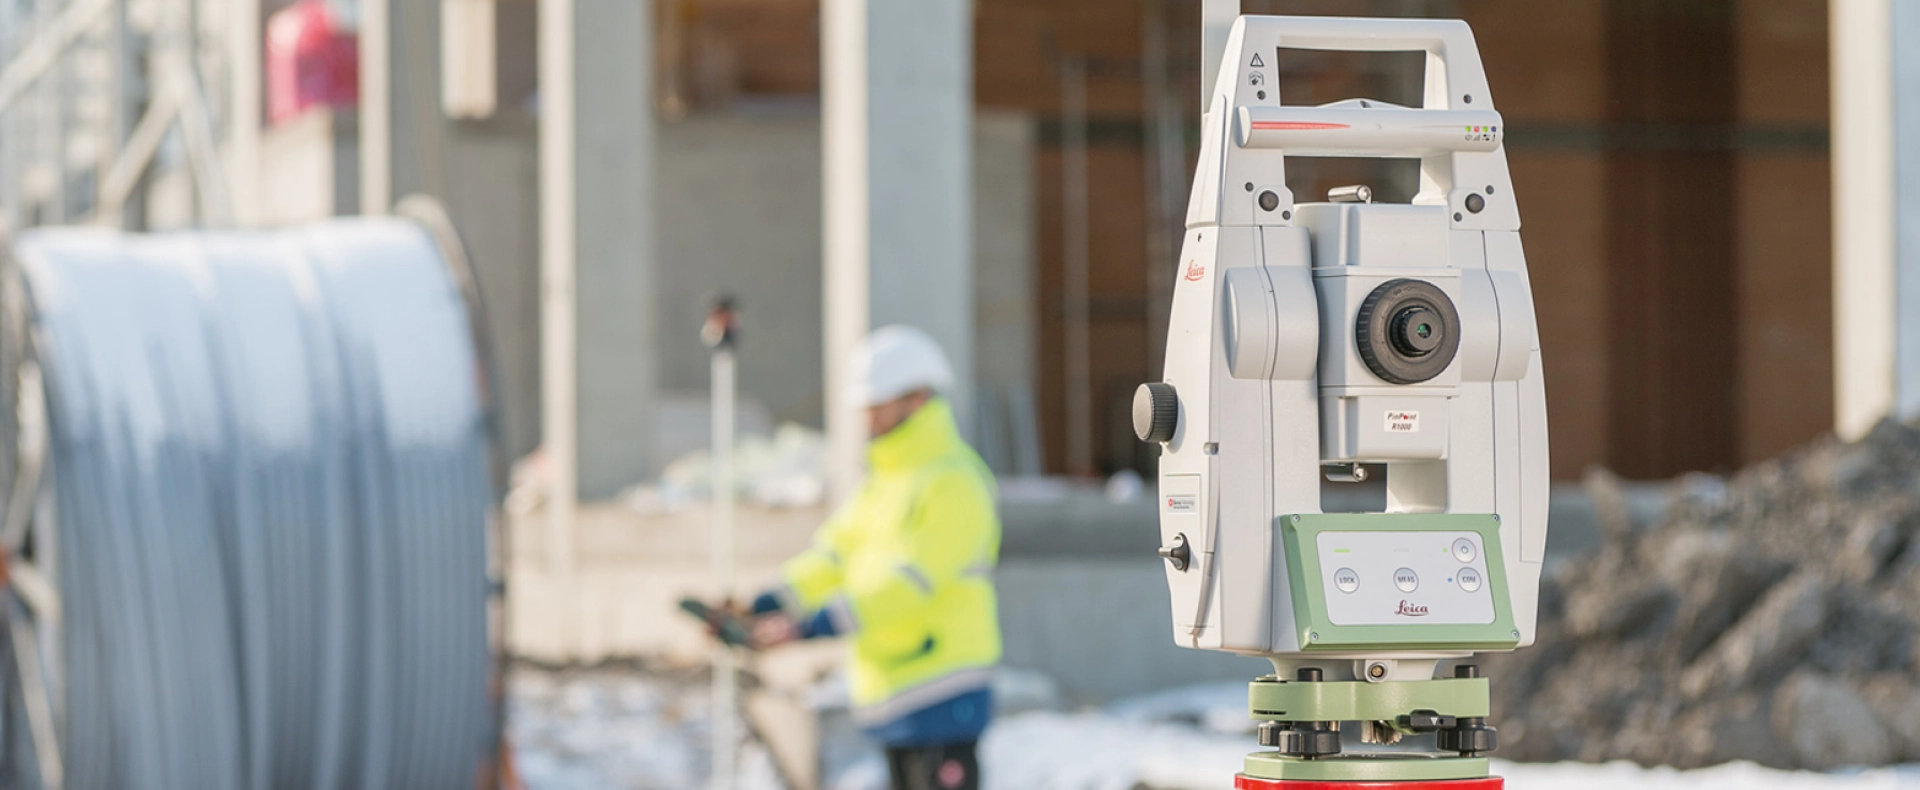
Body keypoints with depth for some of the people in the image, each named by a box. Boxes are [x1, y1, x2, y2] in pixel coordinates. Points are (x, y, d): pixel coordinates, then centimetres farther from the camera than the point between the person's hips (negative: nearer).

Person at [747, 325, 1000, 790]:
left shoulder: (954, 485, -15)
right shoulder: (883, 481, 16)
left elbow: (908, 582, -24)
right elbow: (834, 556, 11)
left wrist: (810, 626, -30)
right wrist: (758, 608, -3)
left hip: (942, 697, -10)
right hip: (895, 698, 10)